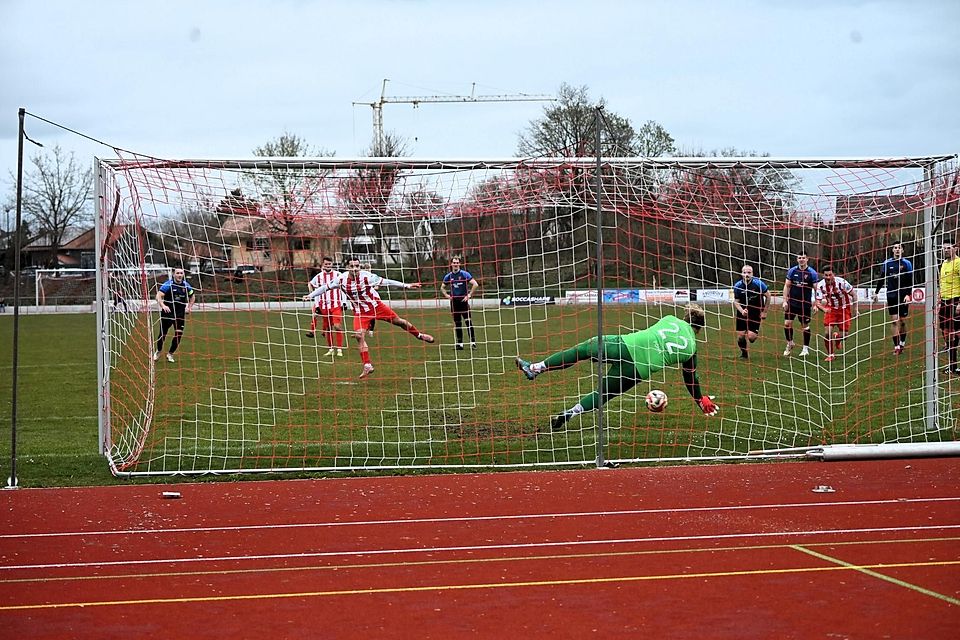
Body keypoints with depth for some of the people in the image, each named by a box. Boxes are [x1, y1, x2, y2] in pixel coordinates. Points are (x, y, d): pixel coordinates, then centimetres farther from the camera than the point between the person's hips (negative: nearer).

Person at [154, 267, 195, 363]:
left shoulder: (186, 285, 2)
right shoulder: (168, 284, -13)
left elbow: (192, 296, 20)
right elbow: (159, 296, -23)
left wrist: (189, 307, 7)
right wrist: (163, 305, -41)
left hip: (180, 313, 3)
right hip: (167, 311, -3)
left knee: (179, 334, -6)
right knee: (163, 334, 5)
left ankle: (170, 354, 12)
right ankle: (158, 351, 32)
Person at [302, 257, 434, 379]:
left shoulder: (366, 276, -21)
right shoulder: (341, 279, -13)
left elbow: (385, 281, -16)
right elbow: (325, 287, 0)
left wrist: (406, 285, -16)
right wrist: (310, 295, -3)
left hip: (376, 305, -1)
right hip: (360, 312, 1)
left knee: (398, 321, 4)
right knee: (359, 336, -16)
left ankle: (419, 335, 31)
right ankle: (367, 366, -11)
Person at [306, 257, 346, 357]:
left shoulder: (338, 275, 2)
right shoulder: (318, 277, 6)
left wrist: (344, 302, 1)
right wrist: (317, 306, 6)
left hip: (336, 305, -2)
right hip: (324, 306, 2)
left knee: (337, 326, -13)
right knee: (328, 328, 6)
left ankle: (339, 349, -10)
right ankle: (330, 349, 17)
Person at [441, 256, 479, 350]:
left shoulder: (464, 274, -4)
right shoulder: (448, 276, 9)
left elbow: (475, 284, -9)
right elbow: (442, 287, 24)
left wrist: (469, 295, -10)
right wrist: (447, 295, 8)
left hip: (463, 300, -4)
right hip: (454, 302, 4)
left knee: (468, 321, -9)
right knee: (457, 324, 7)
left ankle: (473, 342, -8)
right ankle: (459, 344, 12)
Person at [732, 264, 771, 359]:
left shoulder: (758, 283, -15)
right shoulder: (737, 286, -9)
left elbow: (768, 296, -3)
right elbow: (736, 301, -4)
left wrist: (764, 312, -2)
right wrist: (742, 311, -24)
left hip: (756, 313, -2)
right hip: (743, 312, 2)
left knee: (751, 337, -13)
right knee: (740, 336, -5)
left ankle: (756, 333, 26)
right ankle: (744, 354, 23)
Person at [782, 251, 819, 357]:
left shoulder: (812, 273, -5)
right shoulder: (792, 271, 2)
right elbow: (787, 286, 7)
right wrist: (785, 301, 0)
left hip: (805, 304, -2)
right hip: (792, 302, 2)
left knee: (805, 325, 5)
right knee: (787, 323, -3)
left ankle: (806, 348, 16)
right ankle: (790, 343, 18)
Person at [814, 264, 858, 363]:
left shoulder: (841, 282, -23)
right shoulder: (821, 285, -14)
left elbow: (853, 294, -12)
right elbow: (818, 301, -10)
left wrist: (855, 310, -11)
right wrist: (824, 309, -32)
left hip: (844, 309, -2)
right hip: (830, 309, 2)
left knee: (844, 335, -6)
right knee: (827, 333, -14)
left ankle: (837, 338, 34)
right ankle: (830, 355, 6)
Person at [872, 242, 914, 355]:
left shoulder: (906, 263, 0)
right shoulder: (887, 263, 5)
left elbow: (910, 281, -2)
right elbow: (881, 279, 13)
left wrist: (908, 294, -13)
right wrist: (876, 292, 10)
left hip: (903, 297, -1)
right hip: (891, 296, 1)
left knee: (902, 321, 4)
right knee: (894, 321, -4)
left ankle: (902, 343, 22)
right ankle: (896, 346, -5)